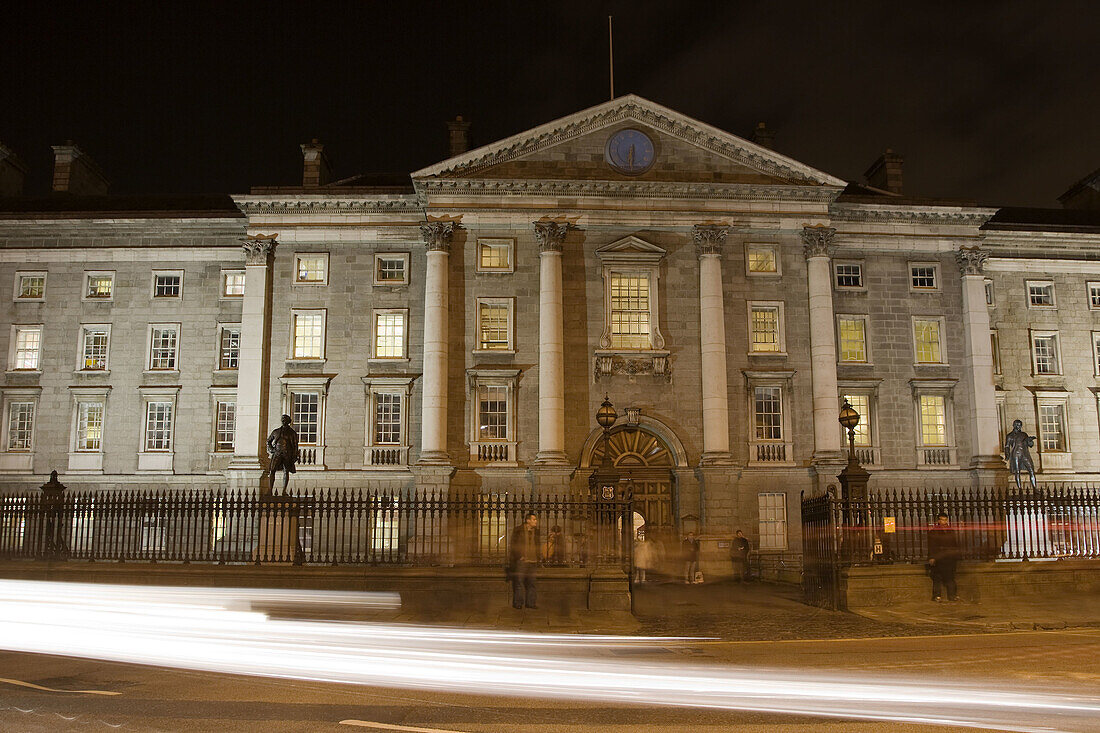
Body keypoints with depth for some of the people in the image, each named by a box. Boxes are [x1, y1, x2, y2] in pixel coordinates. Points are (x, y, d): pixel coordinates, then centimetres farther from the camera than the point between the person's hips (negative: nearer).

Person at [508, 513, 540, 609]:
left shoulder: (536, 532, 13)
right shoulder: (518, 530, -1)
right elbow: (512, 546, 0)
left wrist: (537, 561, 15)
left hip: (532, 561, 4)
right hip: (520, 561, -4)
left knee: (531, 582, 4)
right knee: (518, 582, -4)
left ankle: (530, 602, 10)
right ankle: (518, 603, 3)